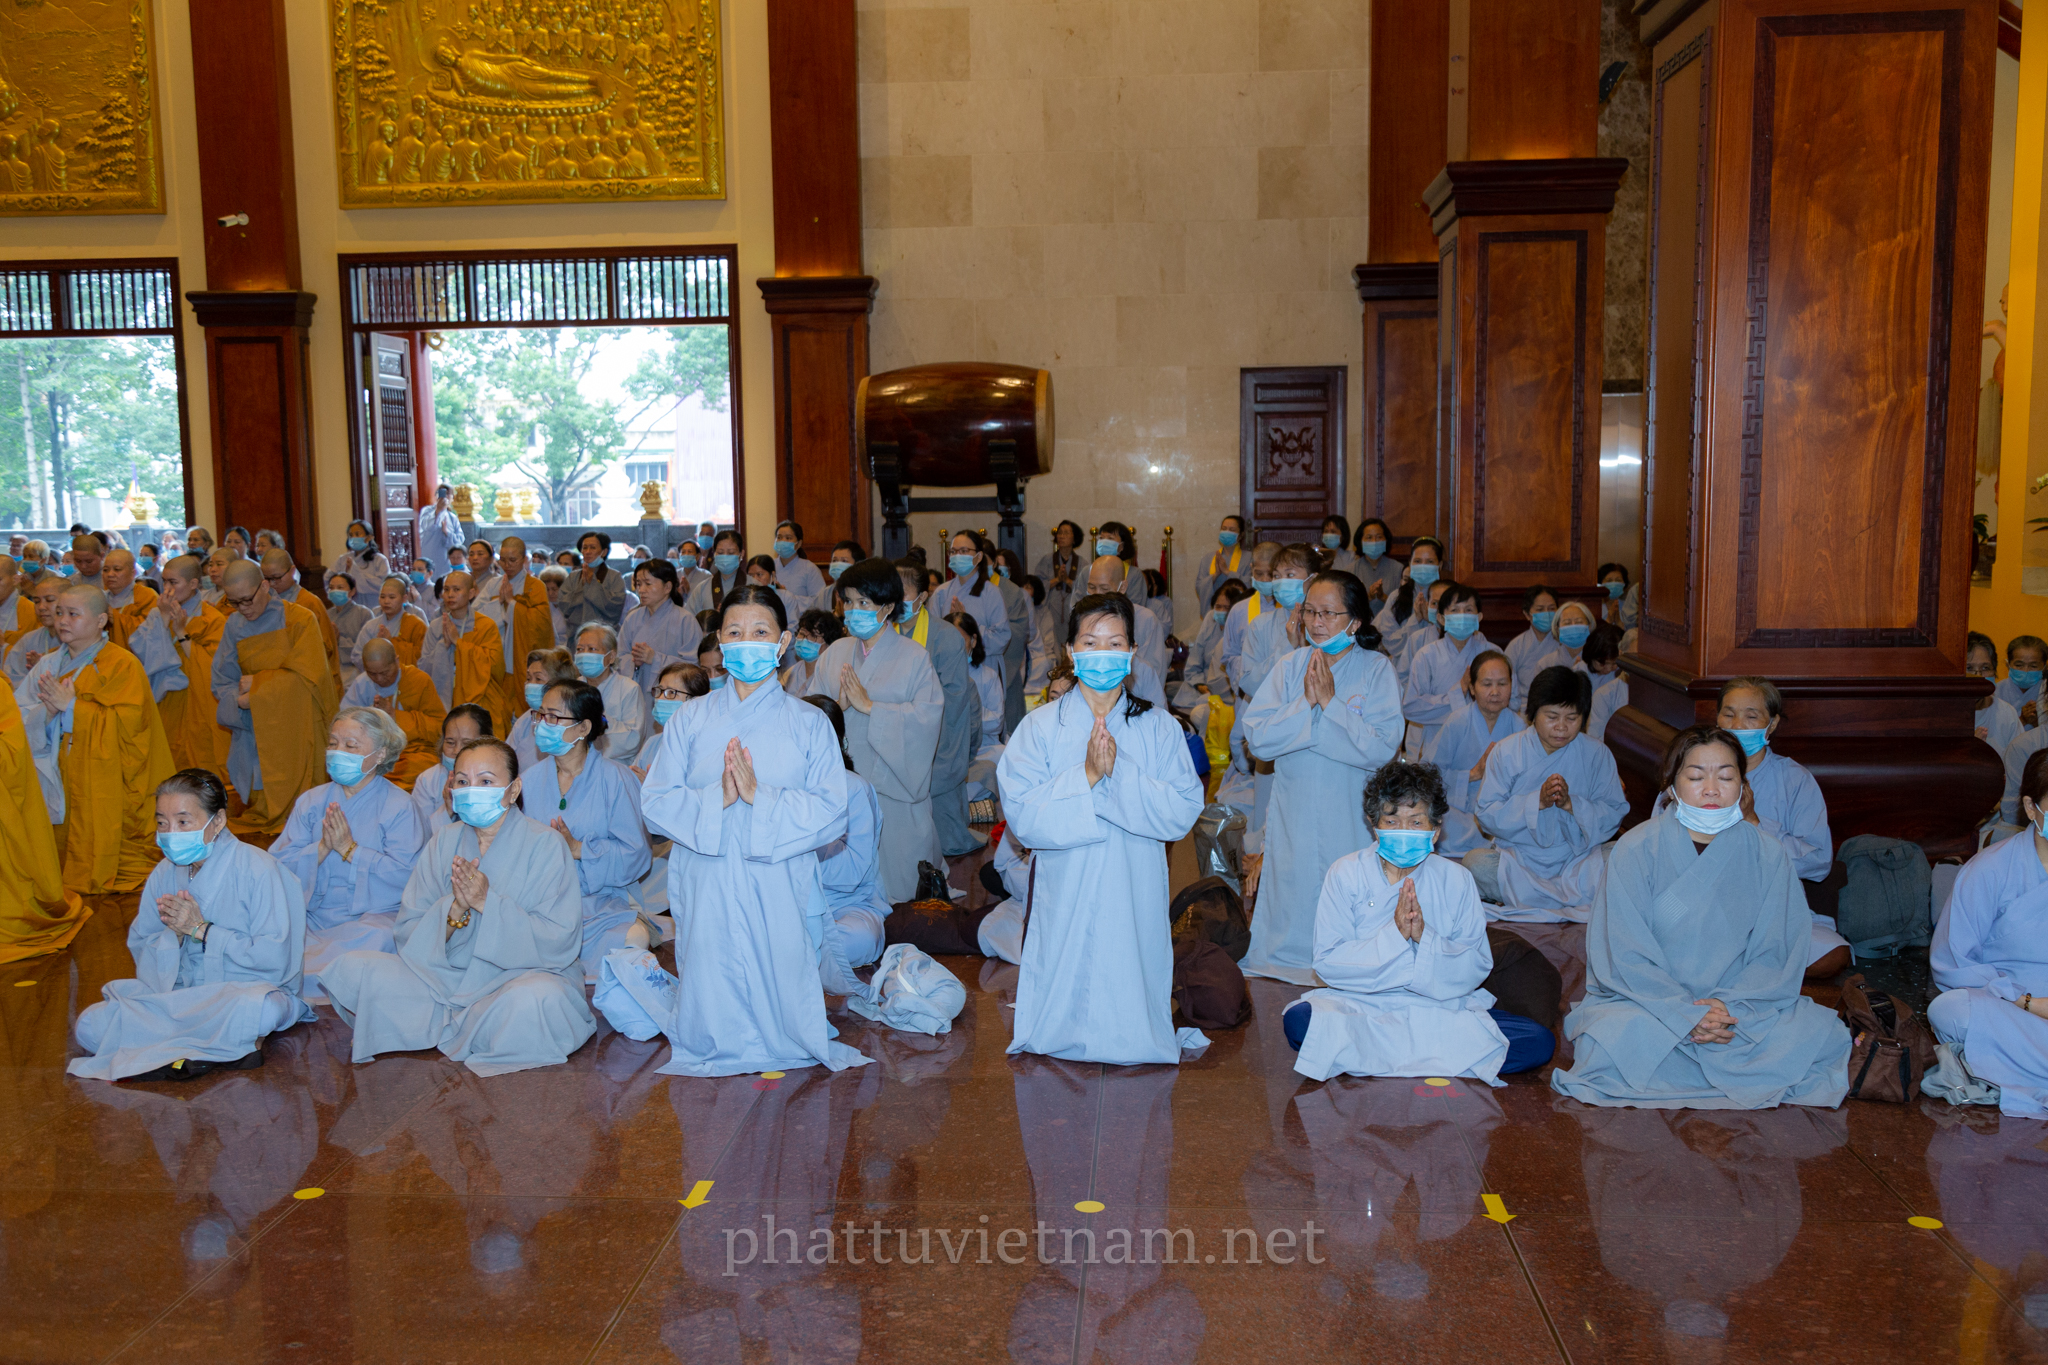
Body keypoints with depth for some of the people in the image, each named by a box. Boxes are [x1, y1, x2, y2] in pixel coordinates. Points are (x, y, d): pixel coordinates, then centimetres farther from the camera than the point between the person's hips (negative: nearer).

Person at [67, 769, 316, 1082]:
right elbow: (142, 952, 9)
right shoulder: (164, 874, 5)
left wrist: (200, 929, -14)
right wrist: (173, 934, -14)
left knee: (261, 1009, -41)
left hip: (247, 989, -6)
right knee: (90, 1026, -15)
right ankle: (226, 1046, -20)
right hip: (182, 996, 6)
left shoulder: (258, 869, -13)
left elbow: (275, 959, -17)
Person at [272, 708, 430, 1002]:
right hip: (313, 916, 3)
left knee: (376, 938, -37)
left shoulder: (400, 807, 1)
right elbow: (278, 864, 5)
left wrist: (349, 849, -12)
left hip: (372, 916, -3)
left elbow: (406, 875, -13)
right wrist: (322, 848, -12)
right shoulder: (311, 801, 15)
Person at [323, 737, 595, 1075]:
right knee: (348, 970, -13)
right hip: (446, 976, 4)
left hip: (521, 974, -4)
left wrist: (488, 903, -21)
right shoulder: (443, 844, 5)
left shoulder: (545, 844, -8)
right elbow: (407, 936, 1)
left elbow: (560, 942, -15)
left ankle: (437, 1030, -9)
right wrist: (455, 909, -18)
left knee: (537, 999, -39)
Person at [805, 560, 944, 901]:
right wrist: (837, 705, -17)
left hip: (894, 786, -4)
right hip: (842, 782, 4)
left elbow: (927, 716, -15)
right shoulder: (834, 654, 9)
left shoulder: (914, 658, -4)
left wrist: (869, 706, -17)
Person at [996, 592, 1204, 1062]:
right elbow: (1023, 816, -9)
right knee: (1057, 1032, 3)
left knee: (1132, 1042, 4)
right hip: (1065, 900, 0)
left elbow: (1184, 811, -7)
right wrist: (1087, 776, -19)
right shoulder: (1040, 727, 1)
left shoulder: (1158, 727, 4)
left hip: (1134, 898, 1)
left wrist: (1118, 773, -18)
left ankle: (1129, 1037, 30)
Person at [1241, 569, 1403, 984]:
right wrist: (1305, 703, -18)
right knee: (1291, 906, 9)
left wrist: (1329, 702, -19)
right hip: (1293, 821, 2)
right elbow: (1257, 738, -8)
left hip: (1351, 821, -2)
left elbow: (1382, 747, -17)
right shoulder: (1290, 666, 2)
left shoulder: (1377, 669, -5)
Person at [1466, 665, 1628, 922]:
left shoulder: (1598, 754, 1)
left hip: (1577, 858, 1)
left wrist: (1571, 803, -21)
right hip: (1517, 858, 0)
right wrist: (1536, 801, -20)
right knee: (1475, 862, -29)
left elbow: (1614, 815, -5)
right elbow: (1487, 814, -8)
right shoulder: (1507, 751, -1)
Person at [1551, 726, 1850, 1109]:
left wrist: (1731, 1007, -18)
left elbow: (1775, 955, 0)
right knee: (1615, 1038, -35)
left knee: (1822, 1032, -23)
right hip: (1647, 1002, -3)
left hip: (1740, 1003, 3)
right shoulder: (1637, 850, -6)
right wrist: (1688, 1014, -22)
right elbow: (1625, 955, -10)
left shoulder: (1767, 855, 2)